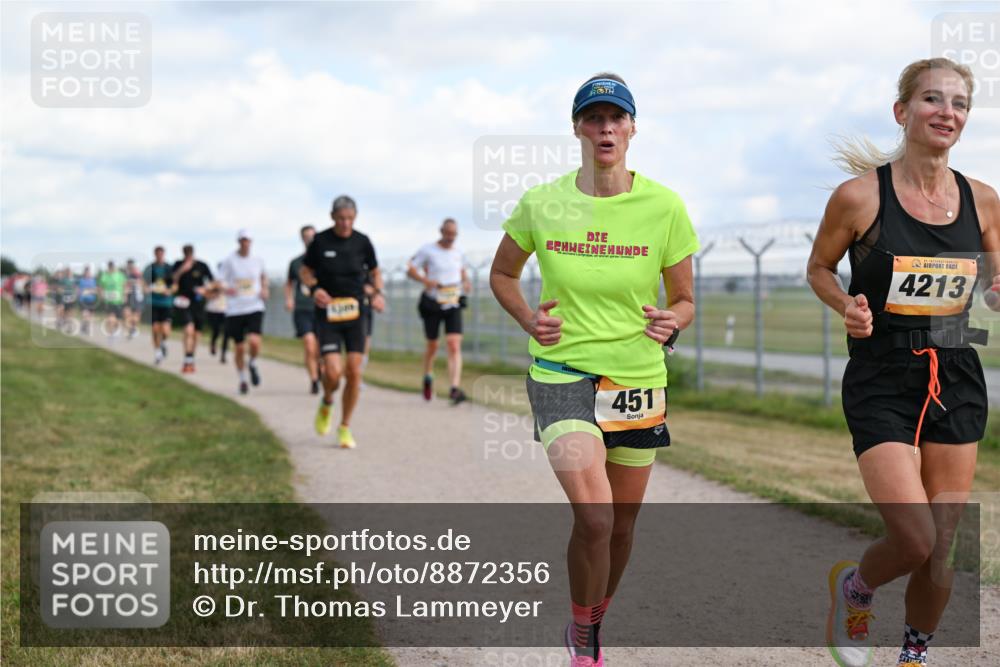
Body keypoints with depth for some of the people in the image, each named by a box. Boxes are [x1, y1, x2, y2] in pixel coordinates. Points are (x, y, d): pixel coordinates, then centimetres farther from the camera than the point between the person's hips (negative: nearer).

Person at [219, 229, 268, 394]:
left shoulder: (258, 260, 5)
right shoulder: (229, 261, -2)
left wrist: (265, 290, 8)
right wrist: (226, 289, -22)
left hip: (255, 308, 1)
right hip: (235, 310, -1)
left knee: (254, 342, -20)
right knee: (240, 348, 4)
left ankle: (252, 364, 13)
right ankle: (242, 380, 26)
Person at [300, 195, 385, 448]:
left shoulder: (362, 242, 0)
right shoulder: (320, 241, -5)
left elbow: (375, 272, 13)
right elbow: (305, 271, 7)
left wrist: (377, 293, -6)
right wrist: (314, 288, -13)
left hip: (355, 313, 2)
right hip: (327, 314, -2)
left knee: (354, 372, -2)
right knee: (333, 372, -15)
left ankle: (345, 428, 14)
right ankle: (326, 404, 20)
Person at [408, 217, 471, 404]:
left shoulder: (457, 252, 8)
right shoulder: (427, 250, -5)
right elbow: (410, 269, -3)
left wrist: (466, 282, 3)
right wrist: (426, 280, -20)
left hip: (453, 305, 2)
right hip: (432, 303, -2)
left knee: (454, 346, -14)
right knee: (432, 345, 11)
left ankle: (455, 389, -22)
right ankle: (428, 377, 41)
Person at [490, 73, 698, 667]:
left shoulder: (664, 207, -5)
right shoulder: (541, 204, -4)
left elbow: (685, 300, 5)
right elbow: (502, 274, 13)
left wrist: (672, 322, -17)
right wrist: (529, 319, -5)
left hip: (638, 378, 2)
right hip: (562, 375, -2)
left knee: (621, 525, 13)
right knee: (594, 516, -19)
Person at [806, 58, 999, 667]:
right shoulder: (860, 195, -8)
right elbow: (819, 268, 7)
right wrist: (848, 307, -13)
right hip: (882, 382, -4)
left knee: (942, 551, 5)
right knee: (915, 541, -14)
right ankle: (853, 586, 20)